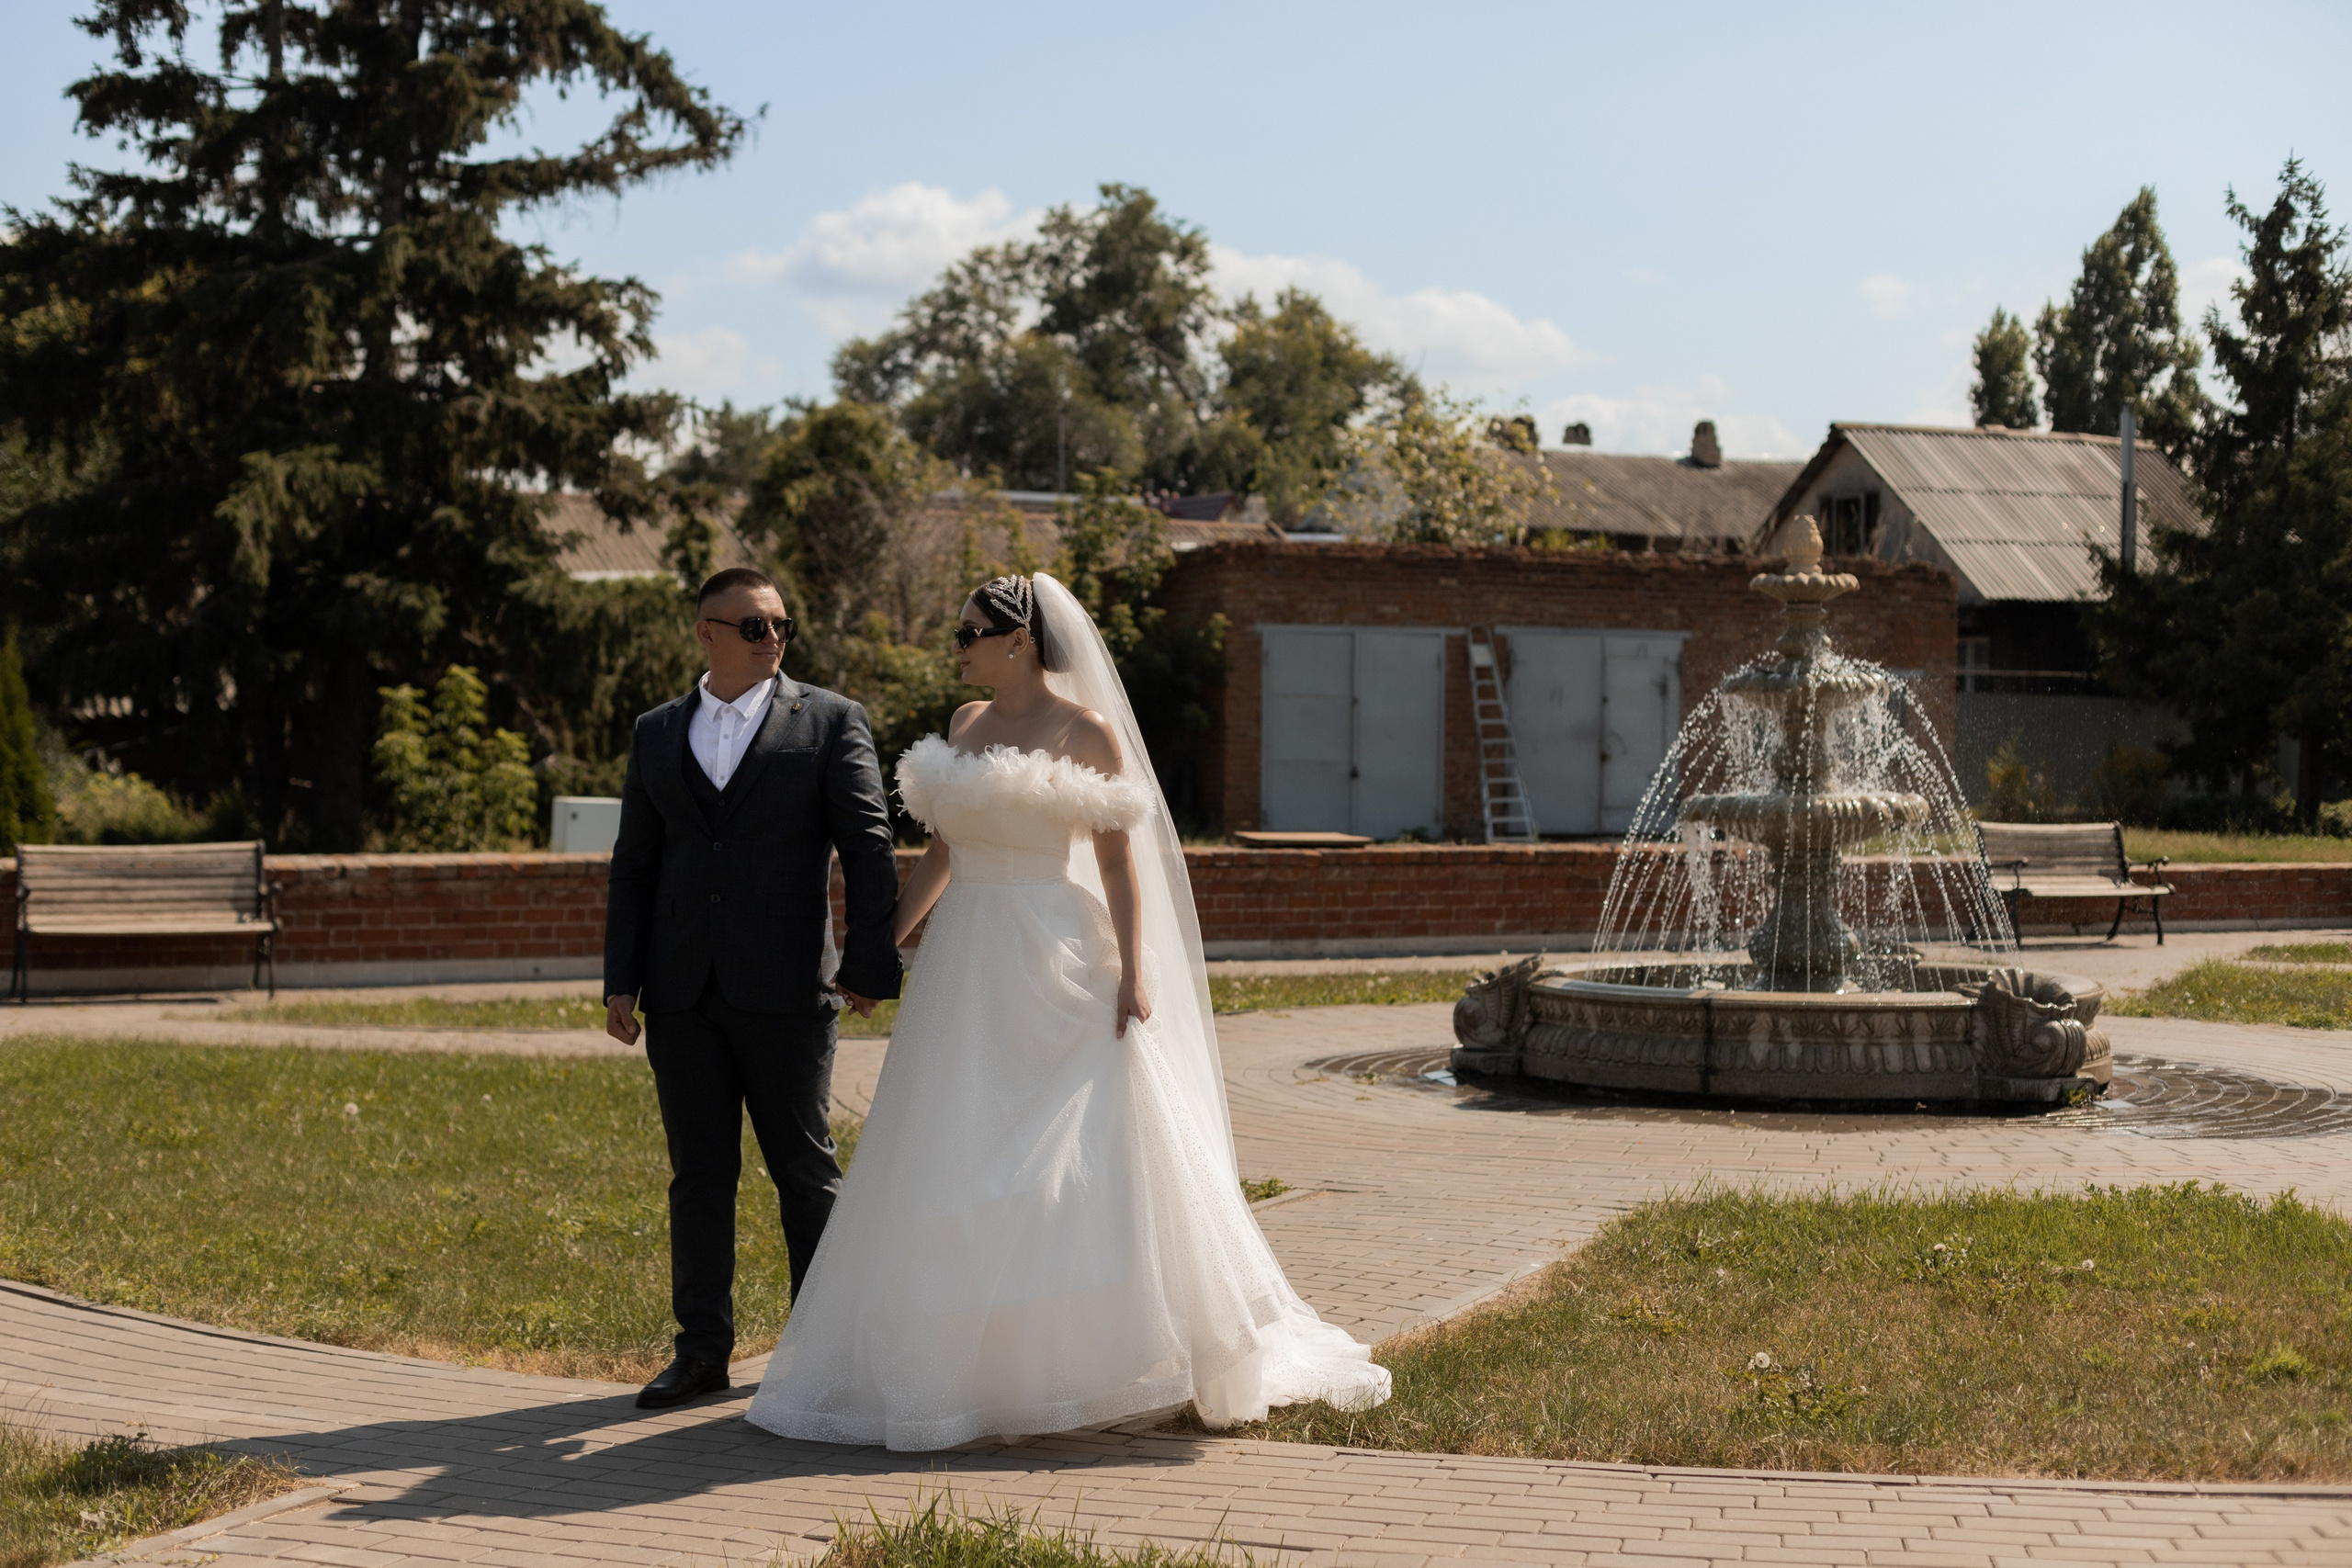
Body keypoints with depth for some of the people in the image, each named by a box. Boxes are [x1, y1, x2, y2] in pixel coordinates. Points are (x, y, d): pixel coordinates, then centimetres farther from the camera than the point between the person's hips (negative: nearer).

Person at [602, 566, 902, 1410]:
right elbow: (634, 865, 13)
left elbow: (867, 845, -2)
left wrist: (869, 961, -9)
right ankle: (702, 1349, 16)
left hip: (785, 990, -3)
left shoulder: (829, 721, 2)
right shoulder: (657, 733, 13)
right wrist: (622, 982, 6)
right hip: (683, 993, 3)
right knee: (699, 1174, 8)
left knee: (805, 1170, 4)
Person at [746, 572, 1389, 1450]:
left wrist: (1134, 973, -15)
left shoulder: (1087, 730, -5)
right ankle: (963, 1367, 16)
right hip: (966, 973, 6)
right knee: (954, 1171, 7)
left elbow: (1119, 860, -8)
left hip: (1058, 968, -6)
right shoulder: (965, 727, 11)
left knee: (1091, 1163, -6)